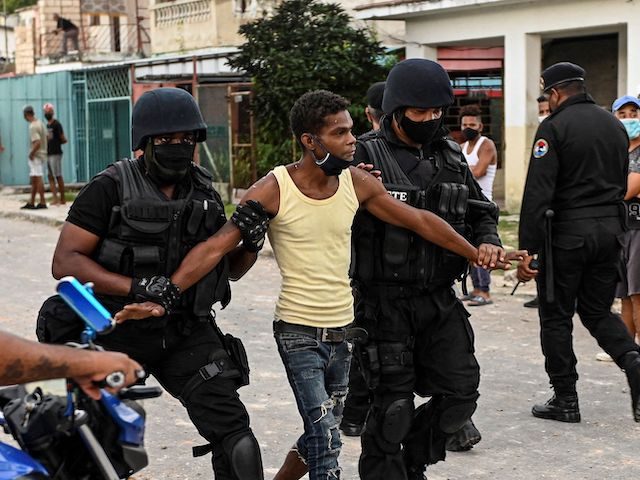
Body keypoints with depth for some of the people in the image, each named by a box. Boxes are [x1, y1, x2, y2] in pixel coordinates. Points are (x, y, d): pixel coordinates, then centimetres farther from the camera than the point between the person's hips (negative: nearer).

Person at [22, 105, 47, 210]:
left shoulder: (33, 126, -18)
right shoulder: (40, 123, 11)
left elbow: (37, 143, -27)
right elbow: (46, 137, 18)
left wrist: (31, 153, -14)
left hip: (36, 156, -10)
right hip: (42, 154, 10)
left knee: (38, 178, -7)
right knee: (33, 180, 14)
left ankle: (43, 202, -6)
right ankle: (31, 203, 19)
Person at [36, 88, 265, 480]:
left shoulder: (205, 194, 4)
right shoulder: (111, 188, -10)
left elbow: (230, 270, 13)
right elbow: (65, 261, -15)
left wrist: (248, 244, -10)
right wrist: (135, 287, -27)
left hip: (187, 334, 3)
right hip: (113, 333, -2)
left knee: (235, 438, -11)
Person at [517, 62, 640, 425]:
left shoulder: (554, 127, -10)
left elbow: (538, 194, -17)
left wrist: (528, 249, -16)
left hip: (567, 232, -6)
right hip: (610, 231, 6)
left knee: (556, 317, 6)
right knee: (599, 312, 17)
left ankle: (565, 400, 11)